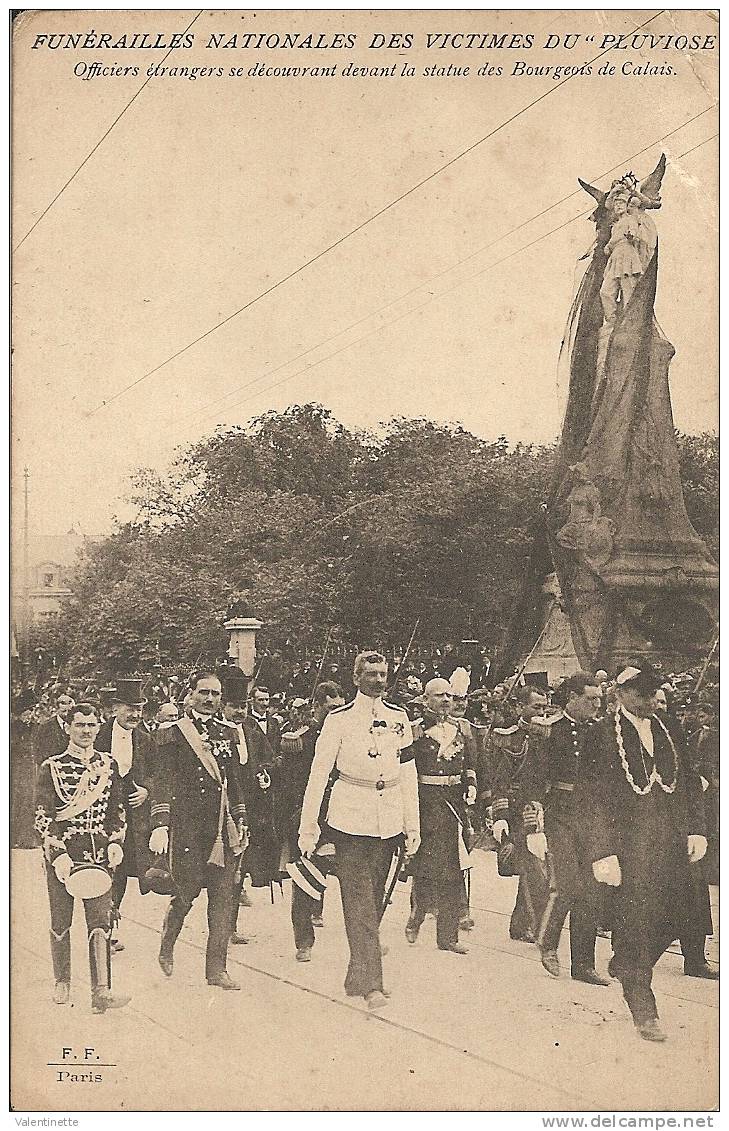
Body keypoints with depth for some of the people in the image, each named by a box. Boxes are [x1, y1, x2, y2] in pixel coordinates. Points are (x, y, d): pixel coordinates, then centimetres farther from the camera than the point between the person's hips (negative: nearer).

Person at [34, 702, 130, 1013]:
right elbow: (42, 817, -7)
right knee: (60, 923, 9)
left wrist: (115, 842, 1)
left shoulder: (107, 764, 8)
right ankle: (62, 983, 28)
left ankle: (101, 991, -8)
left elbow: (118, 809, 15)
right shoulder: (52, 767, -3)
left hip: (99, 855, 2)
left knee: (101, 922, -7)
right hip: (60, 854, -2)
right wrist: (58, 854, -17)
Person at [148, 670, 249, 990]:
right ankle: (166, 946, 27)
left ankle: (216, 968, 10)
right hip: (186, 826, -4)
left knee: (223, 896, 2)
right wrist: (160, 825, -15)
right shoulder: (172, 733, -1)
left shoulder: (229, 732, 12)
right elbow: (162, 782, -6)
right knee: (187, 891, -3)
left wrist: (241, 821, 14)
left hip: (223, 826, 4)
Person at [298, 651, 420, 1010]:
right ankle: (370, 983, -7)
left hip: (388, 821, 4)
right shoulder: (339, 719, -4)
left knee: (375, 899, 10)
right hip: (350, 819, -4)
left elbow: (408, 773, 12)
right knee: (359, 900, -7)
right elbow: (319, 773, -3)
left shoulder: (398, 718, 8)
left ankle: (358, 976, 23)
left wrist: (413, 825, 9)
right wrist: (308, 827, -5)